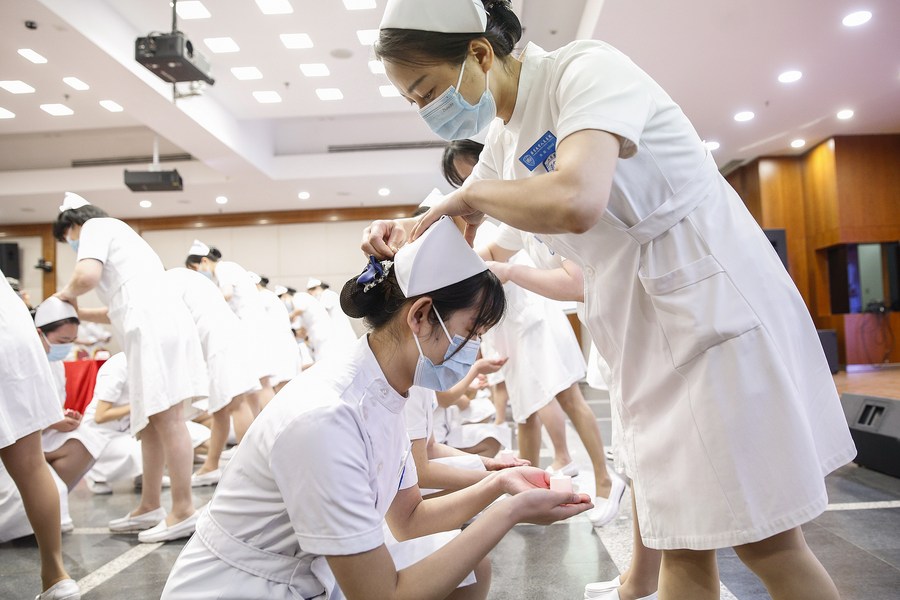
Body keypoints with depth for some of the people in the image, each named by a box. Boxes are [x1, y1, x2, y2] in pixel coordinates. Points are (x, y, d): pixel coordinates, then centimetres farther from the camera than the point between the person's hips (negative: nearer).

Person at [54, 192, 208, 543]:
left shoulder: (96, 227, 7)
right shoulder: (118, 233, 34)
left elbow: (87, 276, -13)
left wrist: (68, 293, 7)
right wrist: (78, 314, 25)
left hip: (154, 328, -10)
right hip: (158, 325, 10)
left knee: (167, 418, -9)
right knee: (151, 420, 12)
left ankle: (184, 511, -5)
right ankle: (150, 507, 20)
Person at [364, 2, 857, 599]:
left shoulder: (586, 69, -16)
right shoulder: (505, 135, 10)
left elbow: (575, 203, -35)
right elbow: (458, 217, 22)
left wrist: (470, 194, -17)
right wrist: (403, 232, 0)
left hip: (716, 308, -7)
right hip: (648, 332, 8)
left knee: (767, 542, 3)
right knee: (684, 545, 13)